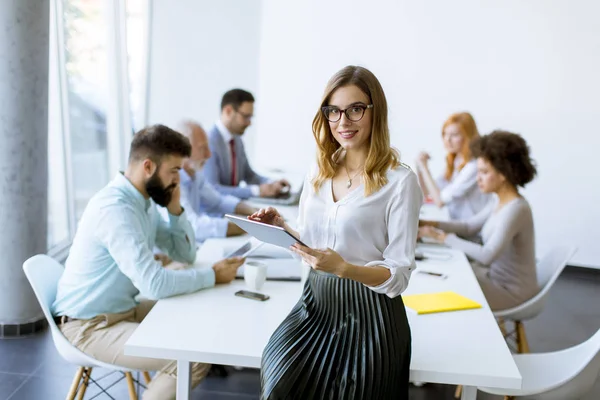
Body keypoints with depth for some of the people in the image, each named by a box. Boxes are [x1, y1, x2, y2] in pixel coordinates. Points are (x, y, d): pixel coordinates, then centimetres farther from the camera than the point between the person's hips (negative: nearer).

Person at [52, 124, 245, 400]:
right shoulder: (115, 208, -26)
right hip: (90, 325, -10)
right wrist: (212, 276, -19)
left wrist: (175, 208, -4)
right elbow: (153, 284, -31)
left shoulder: (144, 202, 4)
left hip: (124, 309, 10)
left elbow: (185, 255, 10)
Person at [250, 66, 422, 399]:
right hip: (316, 303, 4)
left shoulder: (400, 181, -12)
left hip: (367, 314, -4)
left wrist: (344, 268, -28)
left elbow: (399, 276, -12)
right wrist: (282, 227, -4)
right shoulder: (319, 172, 6)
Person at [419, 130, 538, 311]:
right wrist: (432, 224, -4)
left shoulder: (516, 209, -26)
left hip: (511, 290, -8)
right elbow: (469, 226, 11)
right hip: (495, 274, 8)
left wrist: (444, 238, -26)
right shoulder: (499, 202, 2)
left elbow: (487, 255, -32)